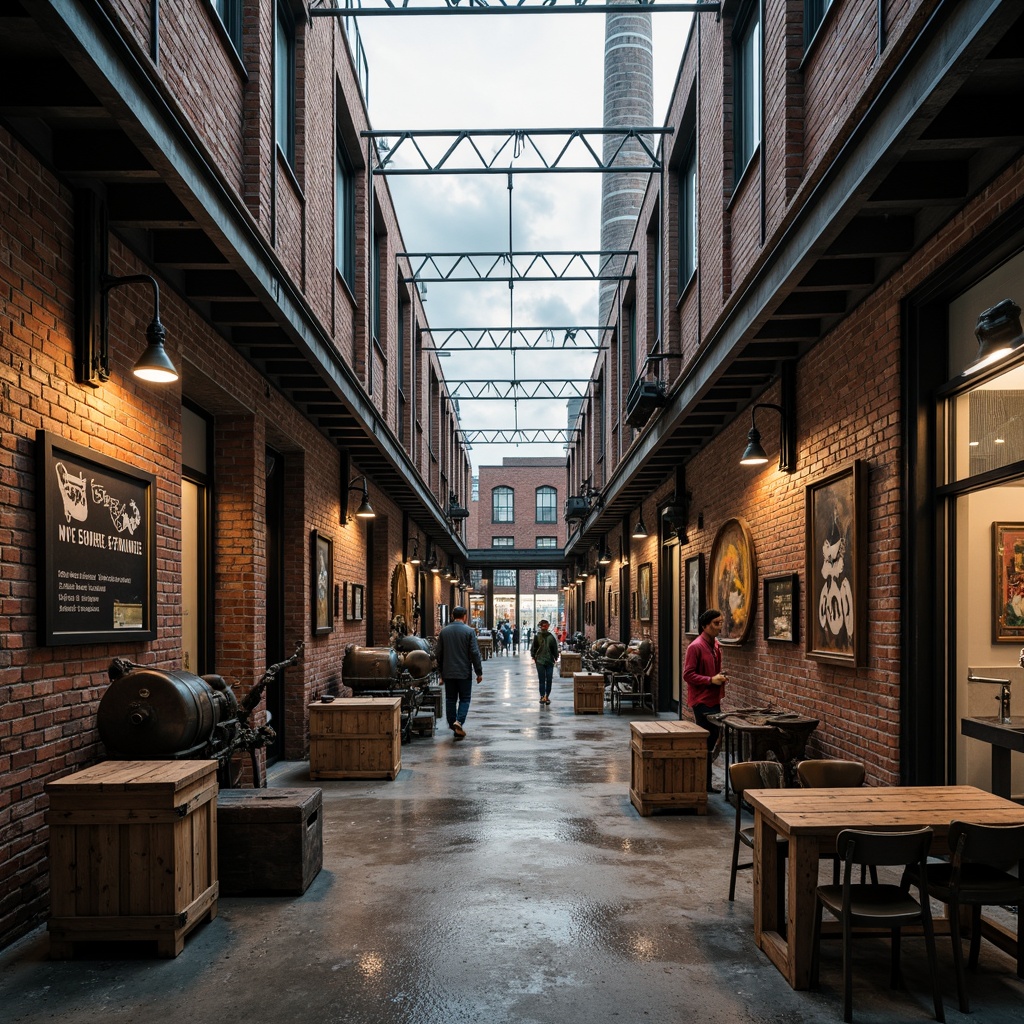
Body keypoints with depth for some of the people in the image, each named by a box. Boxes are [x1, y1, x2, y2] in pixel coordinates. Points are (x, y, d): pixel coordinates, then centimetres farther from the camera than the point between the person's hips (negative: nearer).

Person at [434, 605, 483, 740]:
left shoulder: (443, 632, 4)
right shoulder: (469, 631, -8)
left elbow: (438, 654, 9)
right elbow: (475, 653, -10)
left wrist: (440, 672, 19)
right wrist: (479, 672, -3)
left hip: (448, 673, 3)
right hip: (464, 673, -3)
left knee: (450, 699, 11)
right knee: (464, 699, 6)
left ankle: (453, 726, 14)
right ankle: (459, 721, -15)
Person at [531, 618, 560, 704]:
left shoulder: (551, 637, 2)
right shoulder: (537, 636, 0)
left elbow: (555, 648, 6)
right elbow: (533, 648, 4)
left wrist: (555, 657, 3)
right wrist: (533, 657, -2)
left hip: (550, 661, 1)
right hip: (540, 661, -1)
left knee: (549, 680, 4)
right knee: (541, 680, -1)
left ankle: (547, 696, 13)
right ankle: (542, 696, 0)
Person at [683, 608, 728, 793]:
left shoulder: (716, 645, 13)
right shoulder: (695, 647, -14)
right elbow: (687, 675, -16)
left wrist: (721, 677, 6)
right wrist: (711, 680, -21)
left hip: (714, 700, 9)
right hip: (701, 701, -9)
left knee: (714, 740, 11)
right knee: (709, 742, -6)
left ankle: (705, 783, 21)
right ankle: (705, 783, 3)